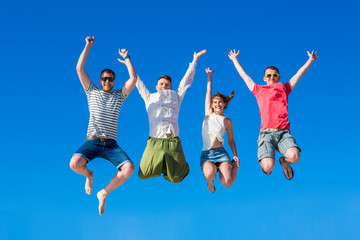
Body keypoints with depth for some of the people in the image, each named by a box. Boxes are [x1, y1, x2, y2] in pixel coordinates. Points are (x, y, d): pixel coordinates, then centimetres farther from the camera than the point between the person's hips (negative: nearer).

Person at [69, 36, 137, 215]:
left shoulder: (119, 95, 19)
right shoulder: (92, 92, 16)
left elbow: (133, 79, 6)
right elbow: (79, 68, 9)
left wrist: (126, 58, 12)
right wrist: (88, 45, 11)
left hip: (111, 144, 1)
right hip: (92, 141, -1)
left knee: (129, 168, -25)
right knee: (74, 164, -30)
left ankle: (104, 194, 0)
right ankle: (89, 175, 12)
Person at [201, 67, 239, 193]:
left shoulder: (227, 121, 7)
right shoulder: (209, 114, 9)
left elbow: (231, 140, 12)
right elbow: (208, 92, 10)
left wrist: (235, 155, -1)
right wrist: (209, 75, 14)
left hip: (221, 153, 1)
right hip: (206, 154, 0)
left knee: (227, 183, -18)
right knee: (209, 174, -36)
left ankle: (234, 166, 19)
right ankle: (210, 181, 7)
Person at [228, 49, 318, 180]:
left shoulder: (284, 88, 24)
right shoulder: (259, 90, 22)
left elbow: (298, 75, 32)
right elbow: (244, 75, 32)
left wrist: (310, 60, 36)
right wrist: (234, 60, 41)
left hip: (283, 132, 1)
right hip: (266, 132, -1)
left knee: (294, 157, -29)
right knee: (268, 166, -22)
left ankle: (284, 161, 10)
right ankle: (267, 160, 18)